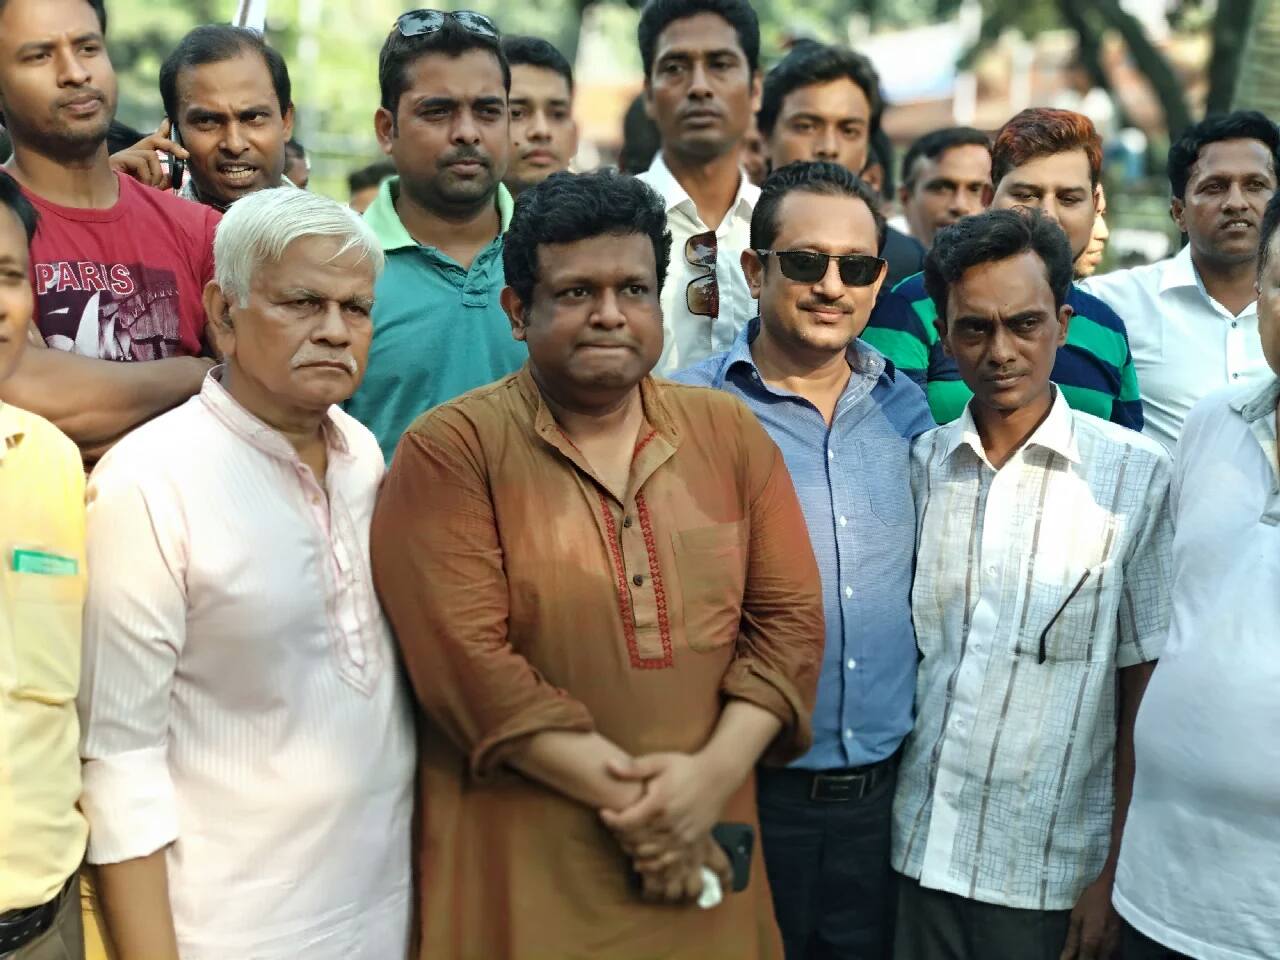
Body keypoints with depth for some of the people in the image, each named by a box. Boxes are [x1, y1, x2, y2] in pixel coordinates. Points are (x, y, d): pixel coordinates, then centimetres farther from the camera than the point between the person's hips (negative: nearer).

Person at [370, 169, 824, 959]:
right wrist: (632, 798, -15)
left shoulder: (732, 433, 5)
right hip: (523, 868, -3)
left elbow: (789, 618, 2)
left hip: (702, 850, 4)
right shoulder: (452, 449, -7)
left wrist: (713, 772, -13)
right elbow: (467, 657, -15)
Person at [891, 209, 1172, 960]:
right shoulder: (917, 467, 1)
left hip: (1051, 870, -2)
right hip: (916, 854, 3)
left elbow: (1147, 695, -5)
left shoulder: (1137, 475, -8)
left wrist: (1117, 874, -6)